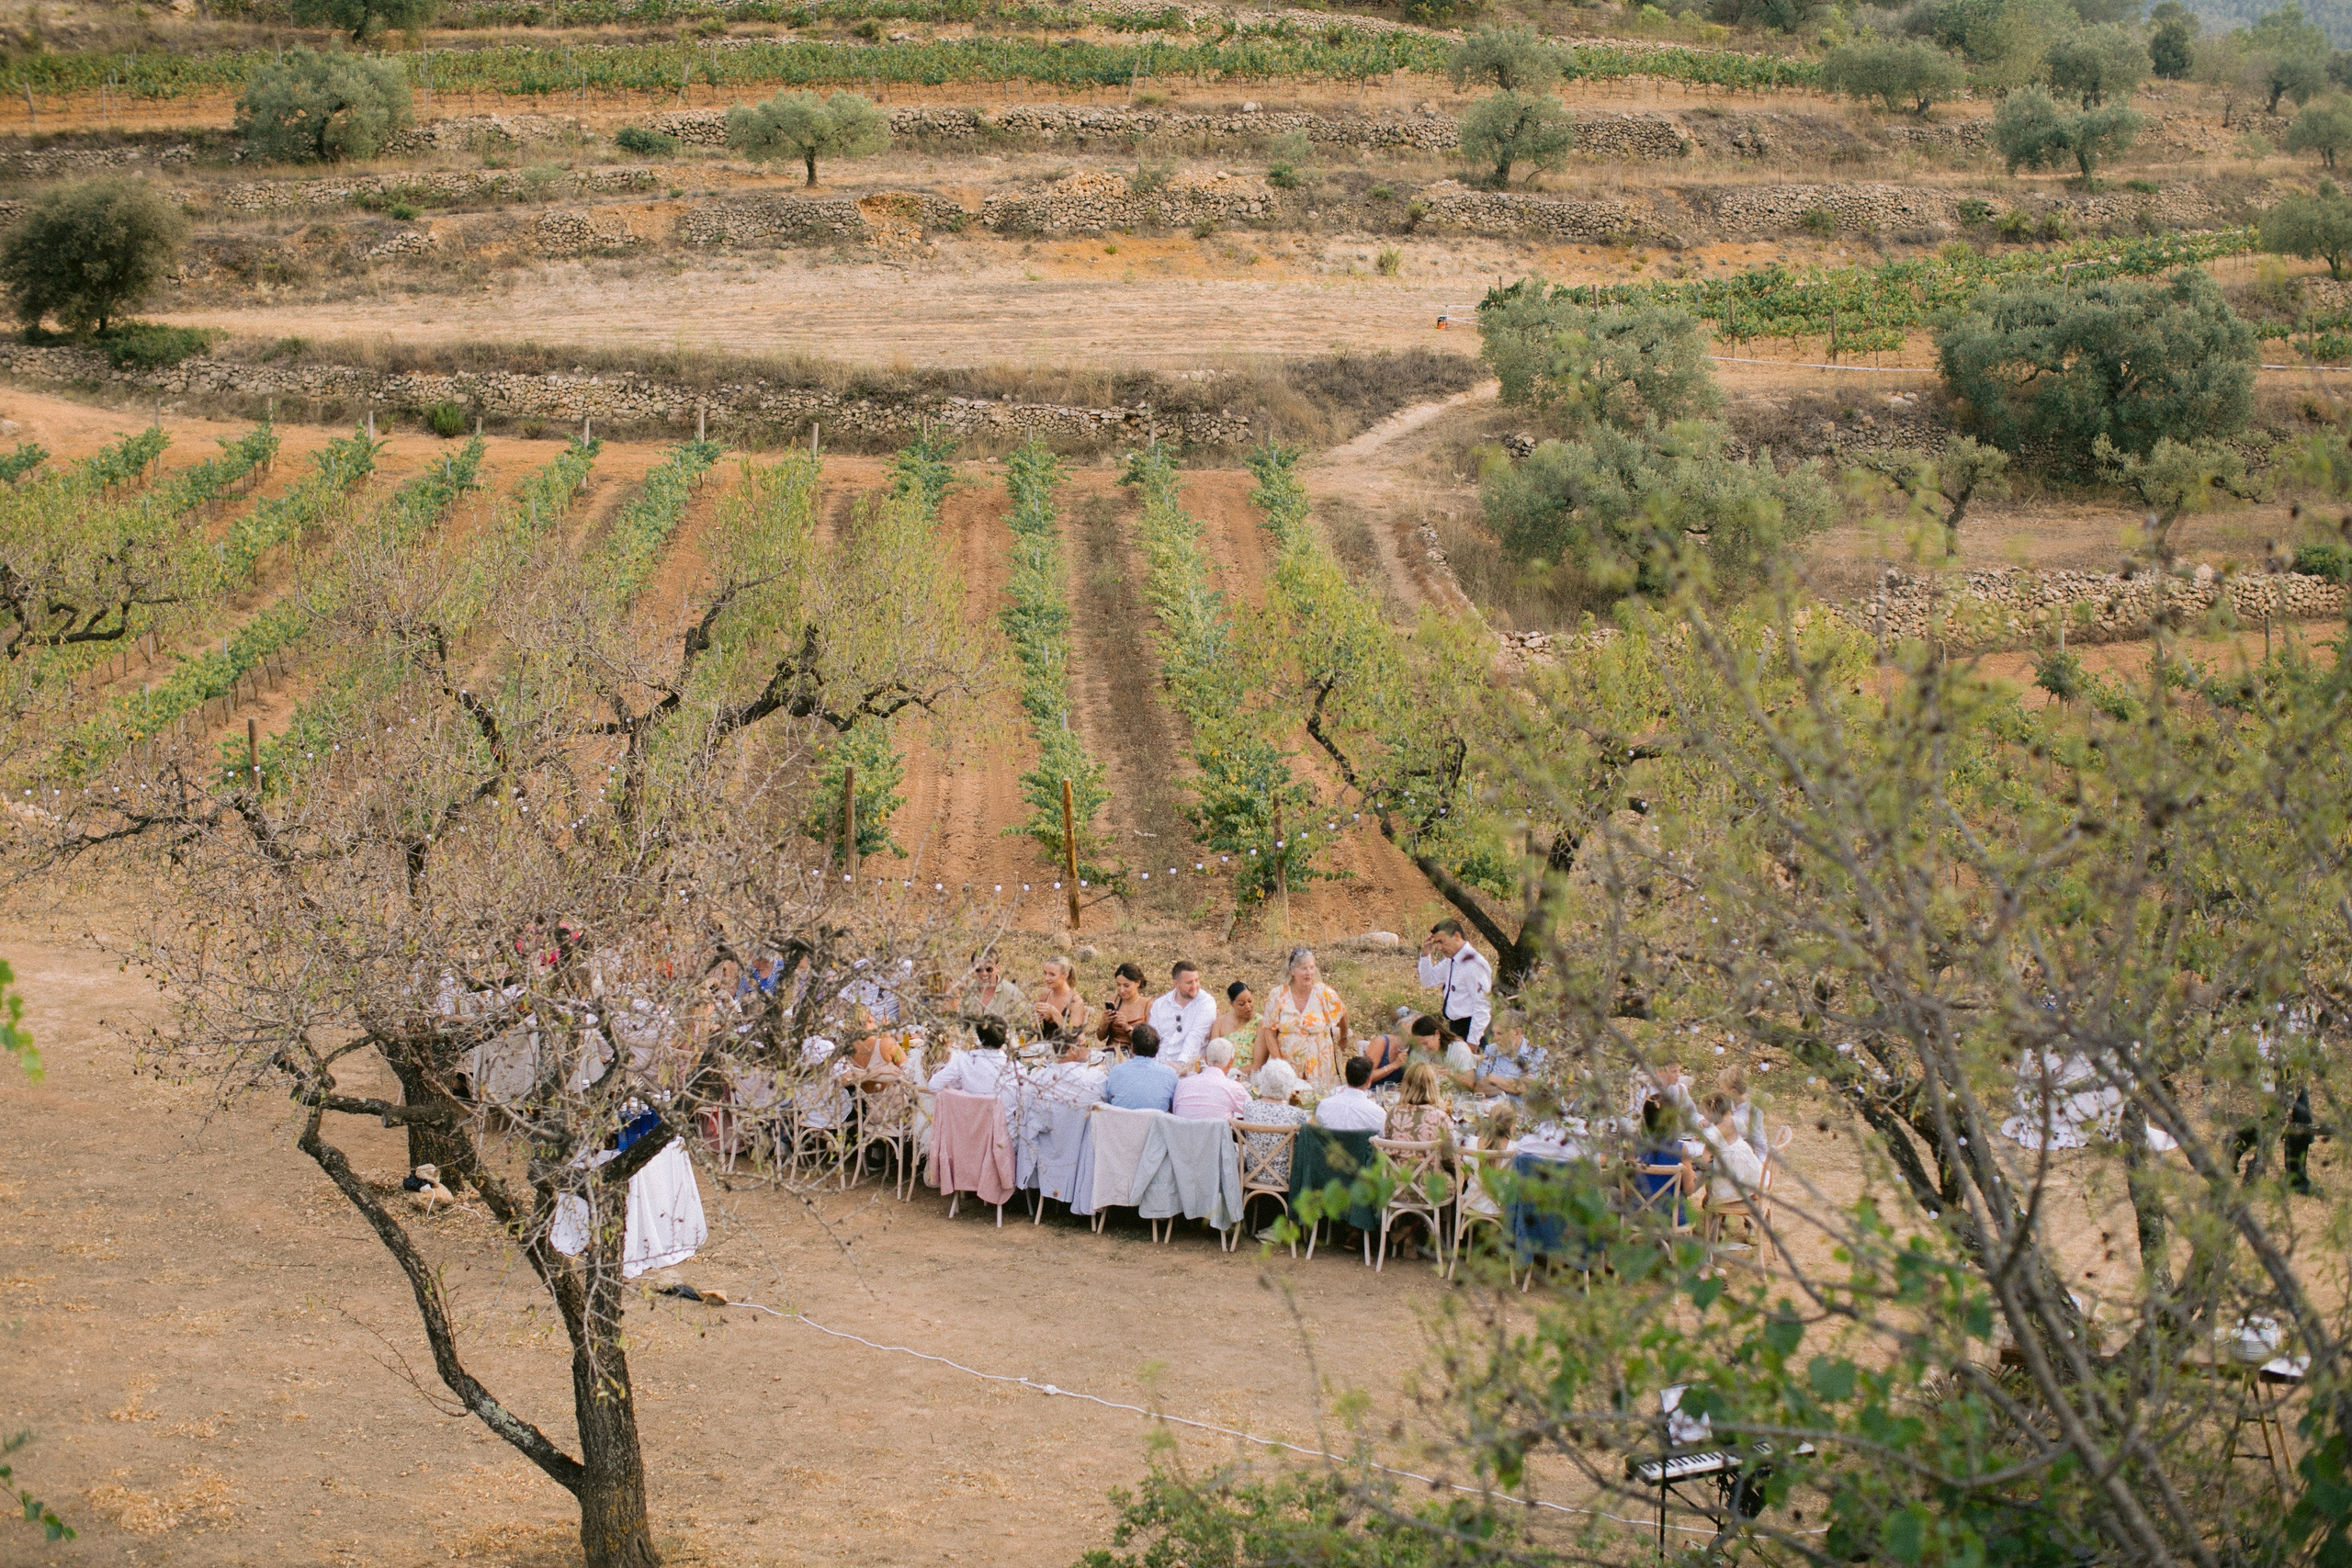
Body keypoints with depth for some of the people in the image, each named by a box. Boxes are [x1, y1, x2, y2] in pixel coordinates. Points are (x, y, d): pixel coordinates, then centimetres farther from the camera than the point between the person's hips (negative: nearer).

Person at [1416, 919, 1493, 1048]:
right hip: (1454, 1027, 9)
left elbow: (1482, 1006, -20)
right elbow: (1429, 980, 22)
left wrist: (1472, 1041, -20)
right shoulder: (1449, 960, 8)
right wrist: (1426, 954, 5)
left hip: (1469, 1027, -9)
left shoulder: (1473, 963, -19)